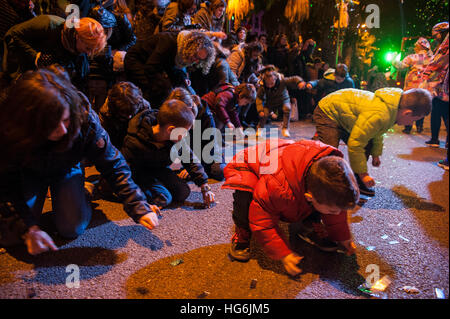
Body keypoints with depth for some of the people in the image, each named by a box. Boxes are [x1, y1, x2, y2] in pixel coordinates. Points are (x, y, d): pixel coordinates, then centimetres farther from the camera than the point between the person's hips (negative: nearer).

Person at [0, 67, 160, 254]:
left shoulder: (85, 119, -36)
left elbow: (112, 164, -25)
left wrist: (138, 207, -29)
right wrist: (29, 228, -32)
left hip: (67, 170, 0)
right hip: (28, 174, 0)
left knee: (72, 229, -16)